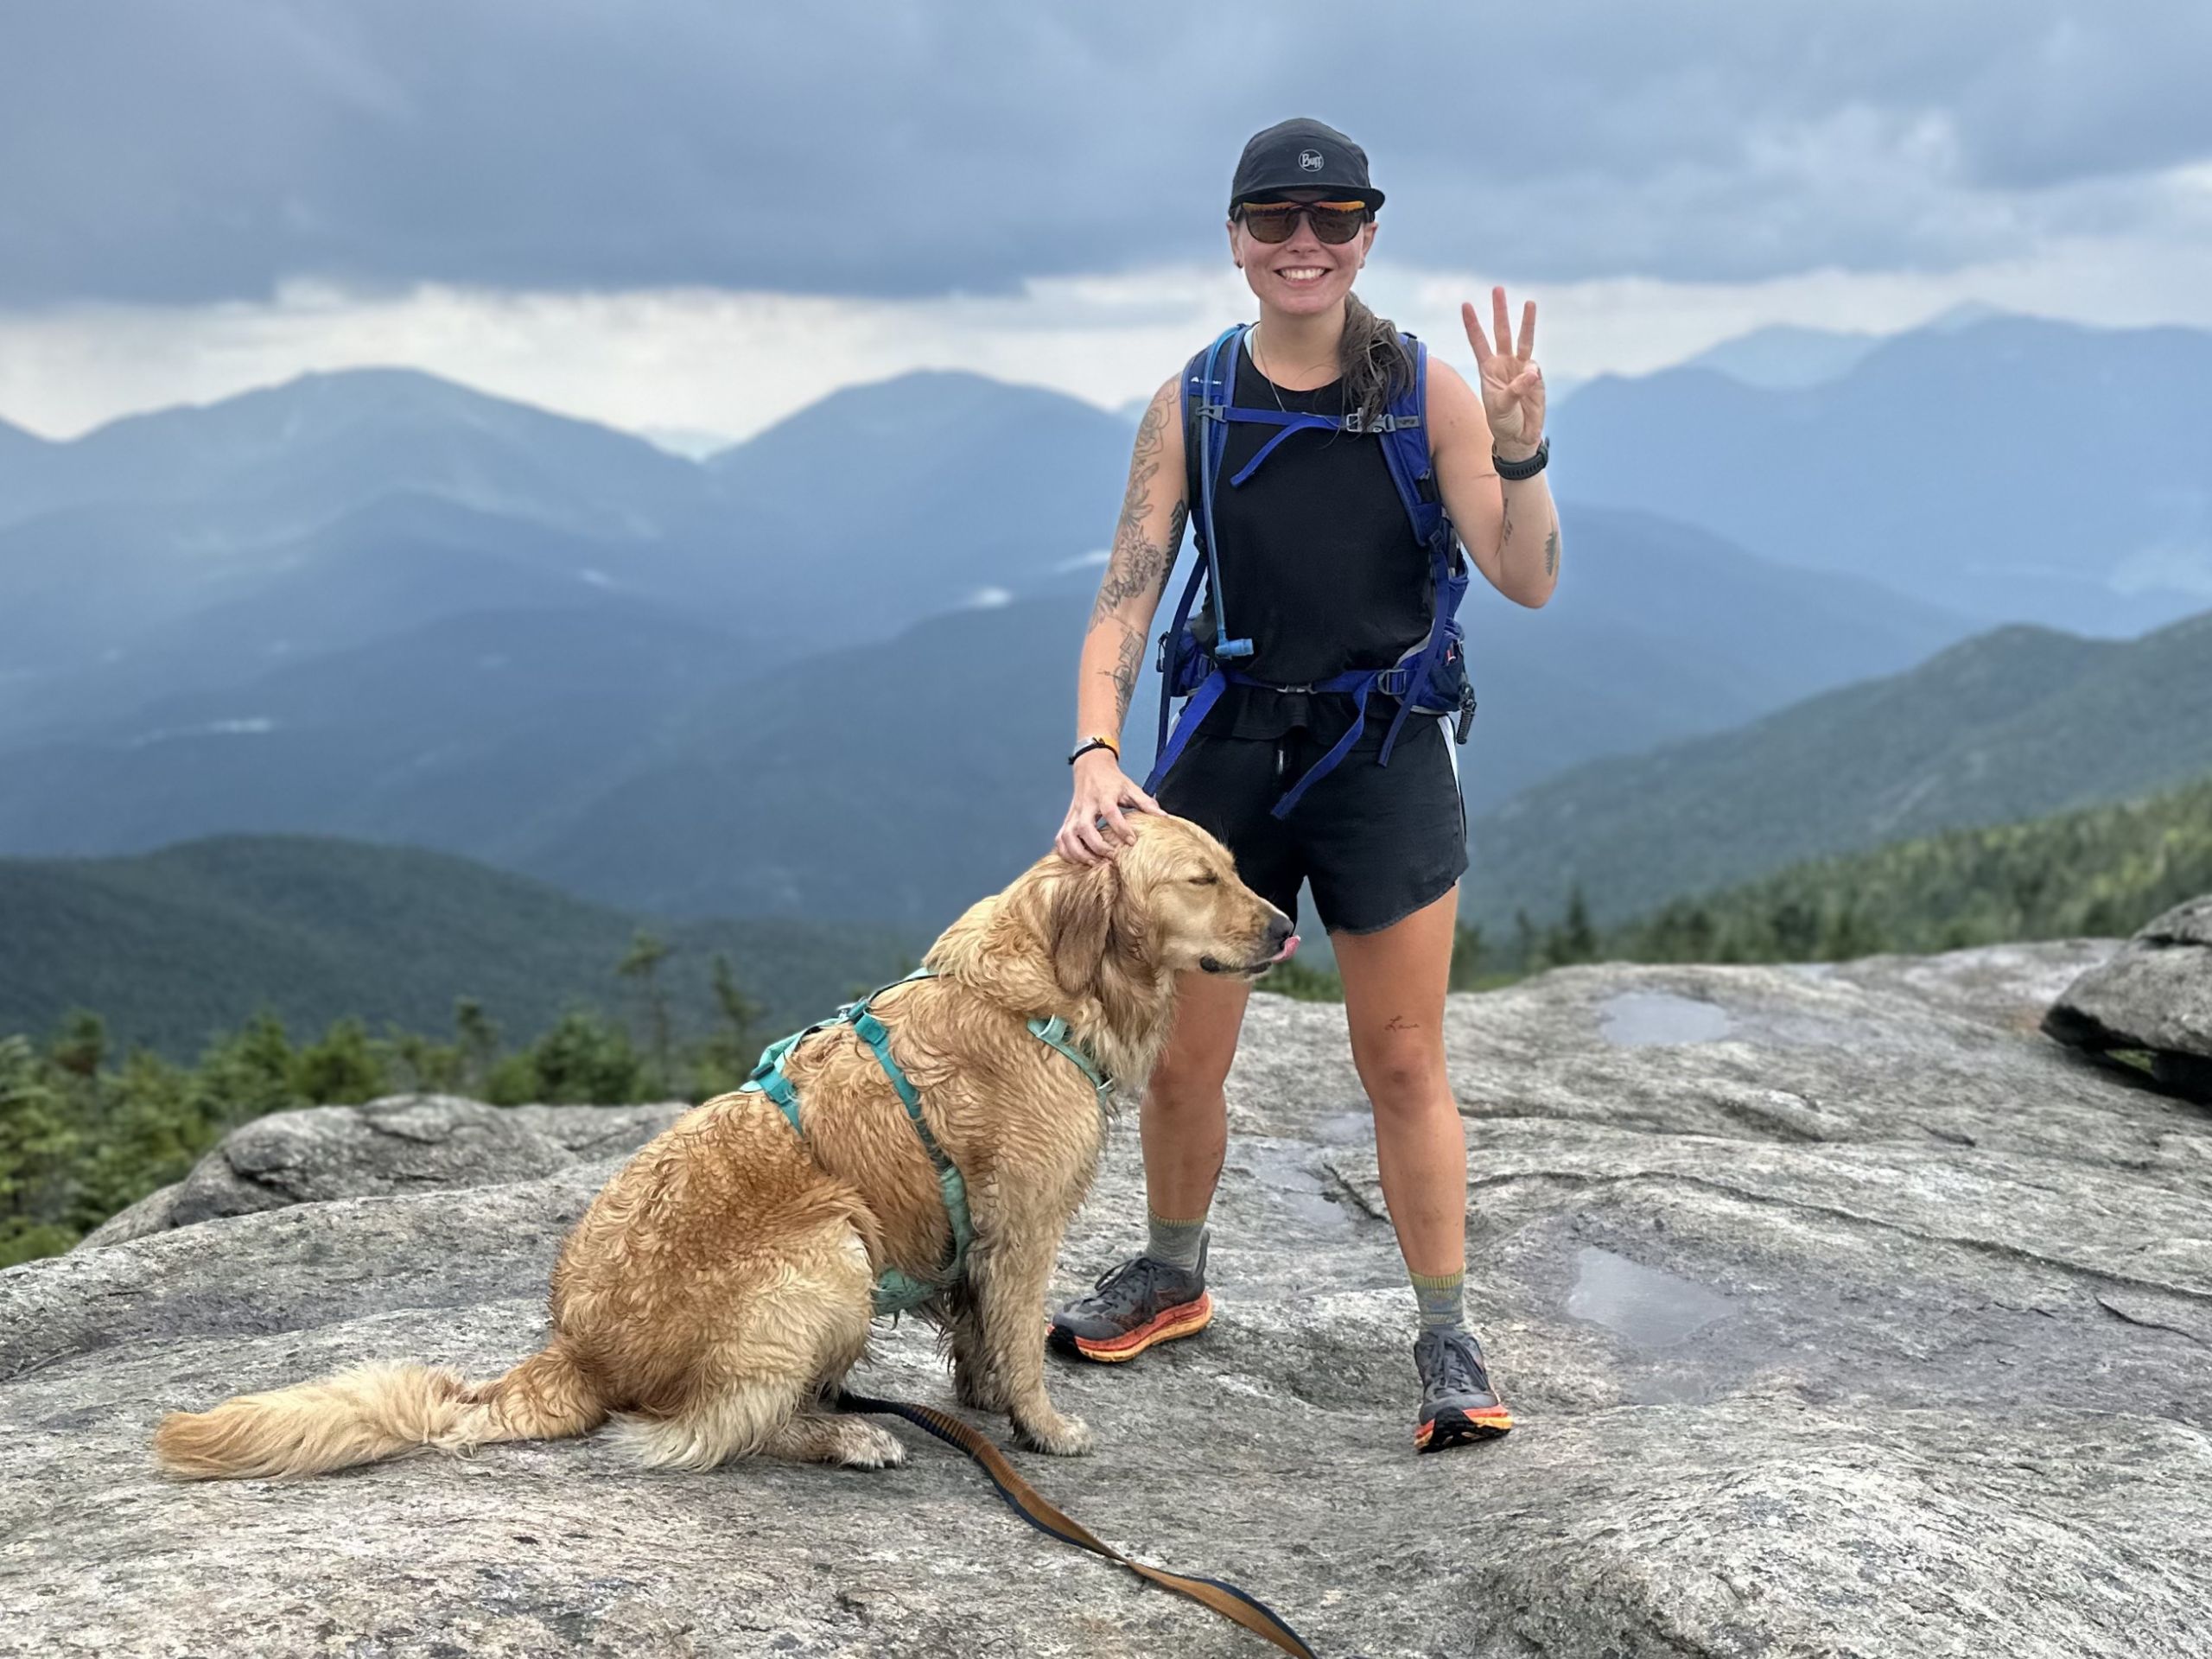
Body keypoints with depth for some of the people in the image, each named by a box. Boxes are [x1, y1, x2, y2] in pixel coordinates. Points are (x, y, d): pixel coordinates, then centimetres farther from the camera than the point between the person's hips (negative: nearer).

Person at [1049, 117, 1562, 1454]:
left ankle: (1448, 1339, 19)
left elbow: (1529, 583, -6)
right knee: (1177, 1055, 10)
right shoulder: (1193, 406, 1)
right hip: (1230, 749, 2)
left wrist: (1520, 448, -23)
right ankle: (1174, 1277, 36)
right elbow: (1125, 601, -3)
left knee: (1403, 1066, 4)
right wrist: (1097, 757, -18)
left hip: (1387, 756, -2)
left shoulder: (1427, 390, -4)